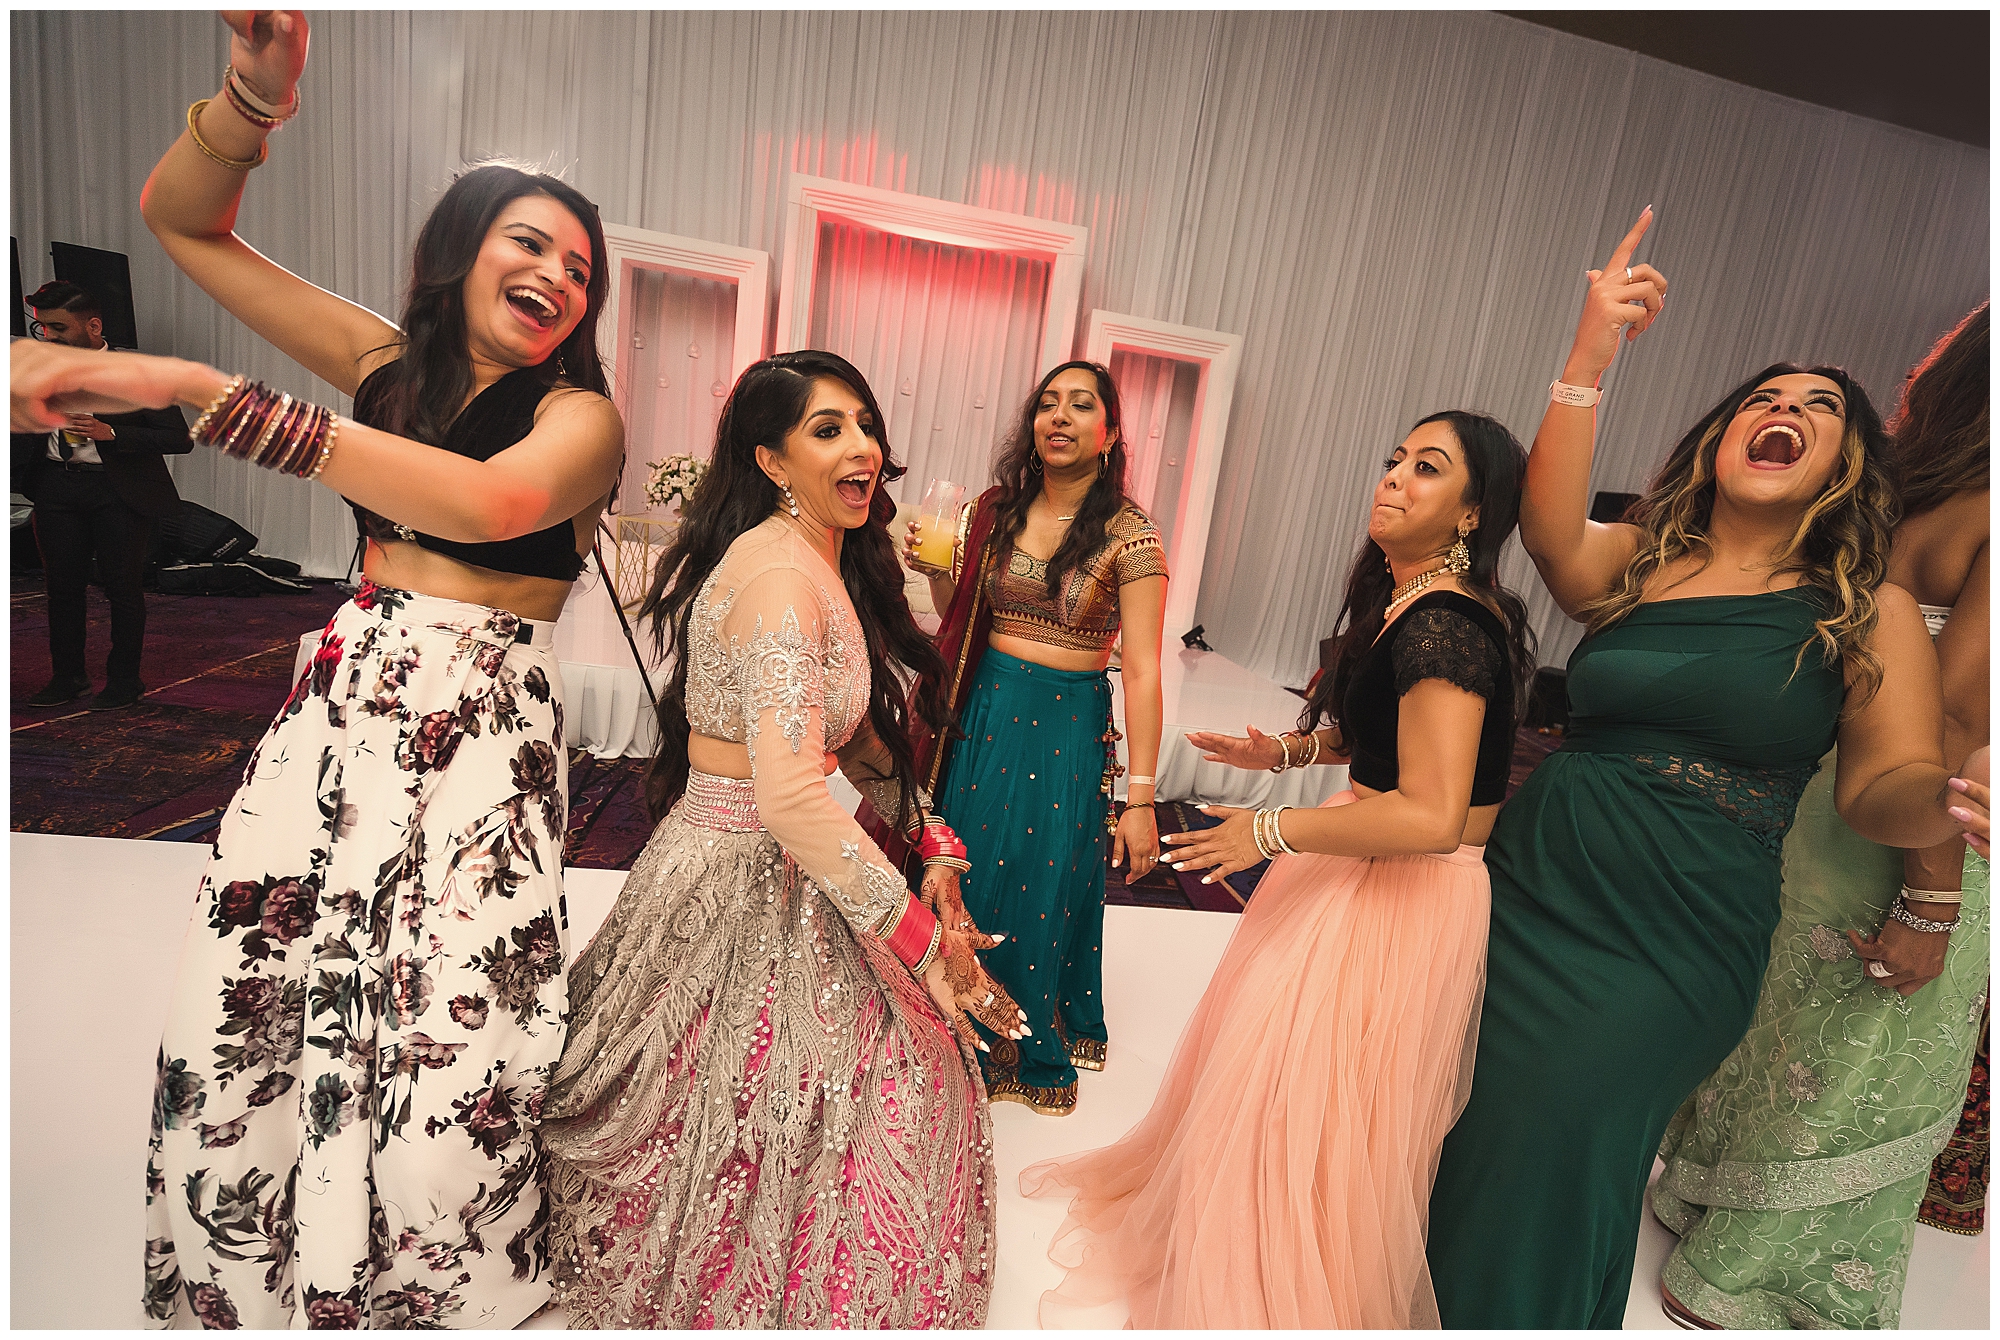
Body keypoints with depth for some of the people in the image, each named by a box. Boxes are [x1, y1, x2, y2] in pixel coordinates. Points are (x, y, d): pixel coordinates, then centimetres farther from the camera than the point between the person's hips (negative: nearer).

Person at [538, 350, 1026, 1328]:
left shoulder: (829, 565, 7)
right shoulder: (779, 577, -25)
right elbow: (790, 796, -34)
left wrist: (928, 843, 2)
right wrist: (922, 937, -28)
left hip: (788, 872, 10)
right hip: (747, 886, -10)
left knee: (896, 1073, 21)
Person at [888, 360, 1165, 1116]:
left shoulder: (1129, 537, -11)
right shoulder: (994, 512, 3)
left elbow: (1142, 670, -15)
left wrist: (1140, 797, -17)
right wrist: (935, 569, -7)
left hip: (1069, 731, -4)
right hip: (984, 713, 5)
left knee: (1043, 891, 8)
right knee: (967, 875, 16)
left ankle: (1035, 1048, 36)